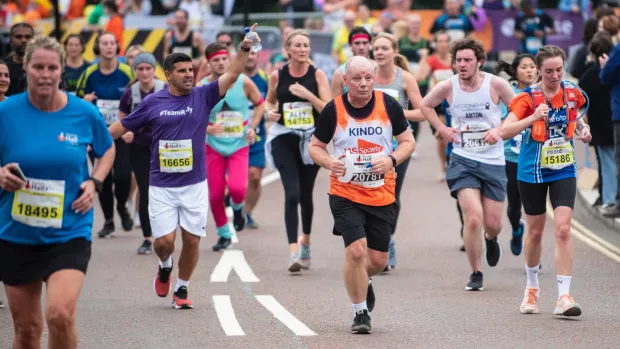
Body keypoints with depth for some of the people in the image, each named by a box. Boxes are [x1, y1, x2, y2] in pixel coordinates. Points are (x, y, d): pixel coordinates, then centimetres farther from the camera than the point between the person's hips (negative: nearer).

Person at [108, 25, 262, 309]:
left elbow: (231, 75, -10)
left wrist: (245, 48, -23)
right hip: (161, 186, -1)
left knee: (192, 240, 2)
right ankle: (165, 266, 28)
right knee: (164, 241, -7)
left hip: (195, 184, 1)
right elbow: (122, 126, 11)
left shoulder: (203, 97, 1)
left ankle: (182, 289, 21)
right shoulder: (153, 102, 0)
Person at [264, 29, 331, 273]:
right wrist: (270, 112, -4)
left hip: (311, 138, 1)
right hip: (284, 138, -1)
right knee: (292, 193, -15)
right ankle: (294, 252, -19)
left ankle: (306, 241, 39)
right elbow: (269, 101, 18)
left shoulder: (317, 75, -3)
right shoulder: (277, 76, 1)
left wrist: (308, 95, -20)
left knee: (306, 194, 13)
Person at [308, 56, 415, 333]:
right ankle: (360, 312, 3)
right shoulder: (333, 110, -9)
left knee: (378, 259, 8)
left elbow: (408, 141, 3)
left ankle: (361, 282, 45)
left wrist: (392, 159, -17)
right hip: (345, 193, -2)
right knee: (356, 250, -16)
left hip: (382, 194, 2)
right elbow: (315, 146, 2)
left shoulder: (389, 105, -6)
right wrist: (329, 162, -19)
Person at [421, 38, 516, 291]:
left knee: (493, 224, 5)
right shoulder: (447, 87, -5)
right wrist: (442, 129, 2)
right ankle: (476, 274, 1)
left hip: (493, 161, 1)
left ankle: (491, 239, 46)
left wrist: (500, 129, -10)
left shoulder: (496, 84, -8)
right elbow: (425, 105, 14)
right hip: (463, 160, -1)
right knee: (473, 218, -17)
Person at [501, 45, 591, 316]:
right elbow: (504, 131, -26)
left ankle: (564, 296, -12)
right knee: (535, 231, 12)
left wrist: (583, 129, 2)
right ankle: (532, 287, 34)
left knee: (563, 229, -12)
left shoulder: (572, 92, -2)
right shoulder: (528, 97, -13)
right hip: (532, 172, -1)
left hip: (563, 171, 1)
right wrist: (532, 118, -39)